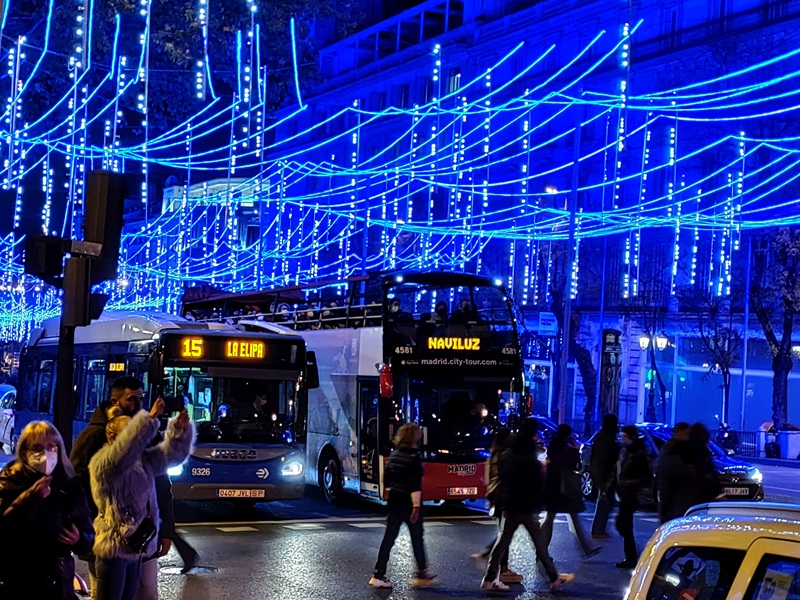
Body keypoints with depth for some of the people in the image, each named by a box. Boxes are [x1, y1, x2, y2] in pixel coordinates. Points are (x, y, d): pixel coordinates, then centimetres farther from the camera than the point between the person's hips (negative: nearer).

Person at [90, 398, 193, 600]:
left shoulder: (143, 461, 12)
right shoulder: (102, 462, -14)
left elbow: (172, 452, 11)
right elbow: (126, 447, -33)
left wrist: (180, 428, -8)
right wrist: (151, 418, -37)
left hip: (136, 549, 8)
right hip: (113, 549, -8)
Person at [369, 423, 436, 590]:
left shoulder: (394, 455, 6)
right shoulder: (414, 457, -15)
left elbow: (387, 479, 13)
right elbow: (415, 484, -22)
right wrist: (416, 506, -24)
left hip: (394, 501, 6)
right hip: (409, 503, -6)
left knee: (389, 538, 7)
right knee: (417, 538, 9)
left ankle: (378, 575, 3)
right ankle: (422, 574, 19)